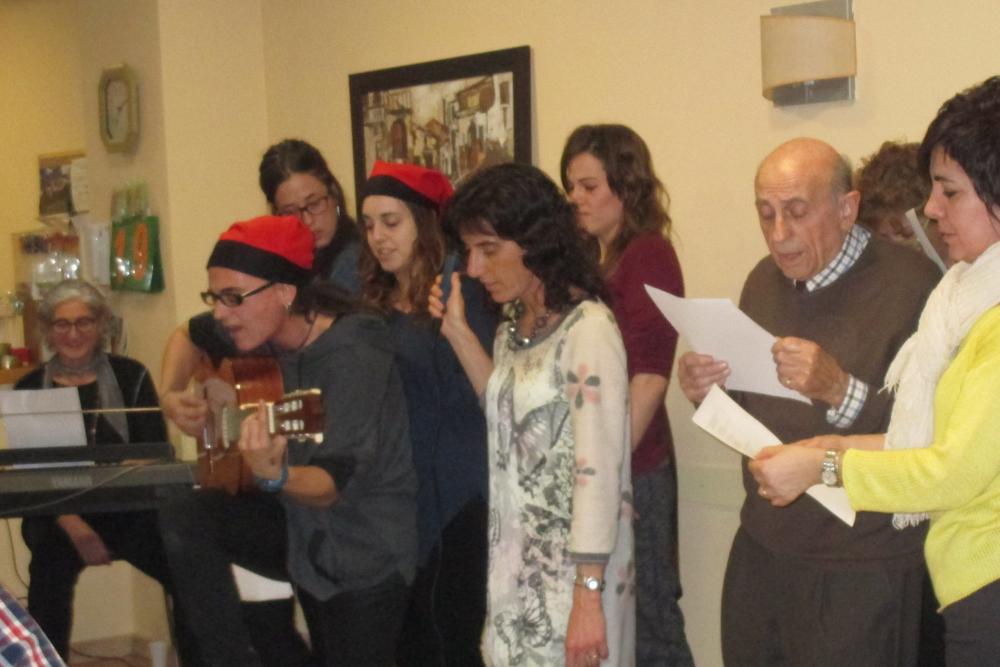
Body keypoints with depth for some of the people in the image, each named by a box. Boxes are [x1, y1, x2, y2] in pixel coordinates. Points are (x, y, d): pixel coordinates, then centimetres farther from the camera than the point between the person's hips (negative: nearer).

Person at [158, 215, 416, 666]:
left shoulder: (353, 356, -27)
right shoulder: (258, 328, -5)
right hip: (301, 526, 6)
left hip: (367, 550, -6)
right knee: (183, 519, -15)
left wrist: (274, 476, -53)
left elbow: (335, 484, -34)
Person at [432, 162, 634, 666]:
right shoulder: (513, 326, 7)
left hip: (571, 568, -7)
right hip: (518, 563, 7)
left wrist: (589, 594, -22)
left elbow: (598, 469, -20)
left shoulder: (587, 328, -17)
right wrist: (458, 333, 8)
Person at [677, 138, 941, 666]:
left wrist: (840, 391, -30)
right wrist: (707, 394, -3)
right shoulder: (764, 281, 8)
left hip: (861, 575, -6)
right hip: (760, 554, 6)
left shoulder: (911, 286, -14)